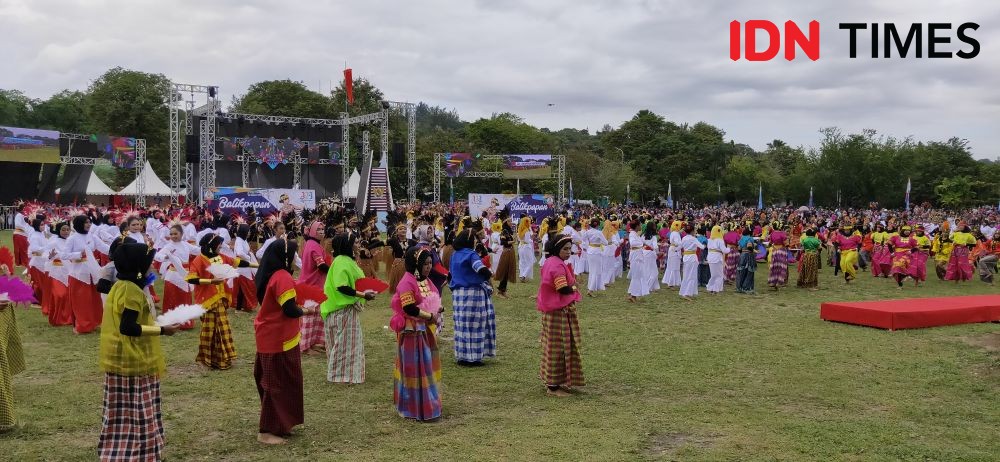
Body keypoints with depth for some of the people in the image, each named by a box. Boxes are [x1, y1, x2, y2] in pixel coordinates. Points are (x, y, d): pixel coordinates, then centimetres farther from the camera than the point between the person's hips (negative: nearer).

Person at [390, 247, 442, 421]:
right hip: (412, 331, -9)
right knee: (415, 368, -2)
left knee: (428, 366, 14)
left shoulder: (426, 280, 10)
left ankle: (428, 402, 26)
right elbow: (410, 308, -24)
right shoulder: (407, 283, -19)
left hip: (427, 330, 9)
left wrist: (438, 309, 0)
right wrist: (430, 316, -17)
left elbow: (434, 300, 20)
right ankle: (415, 408, 6)